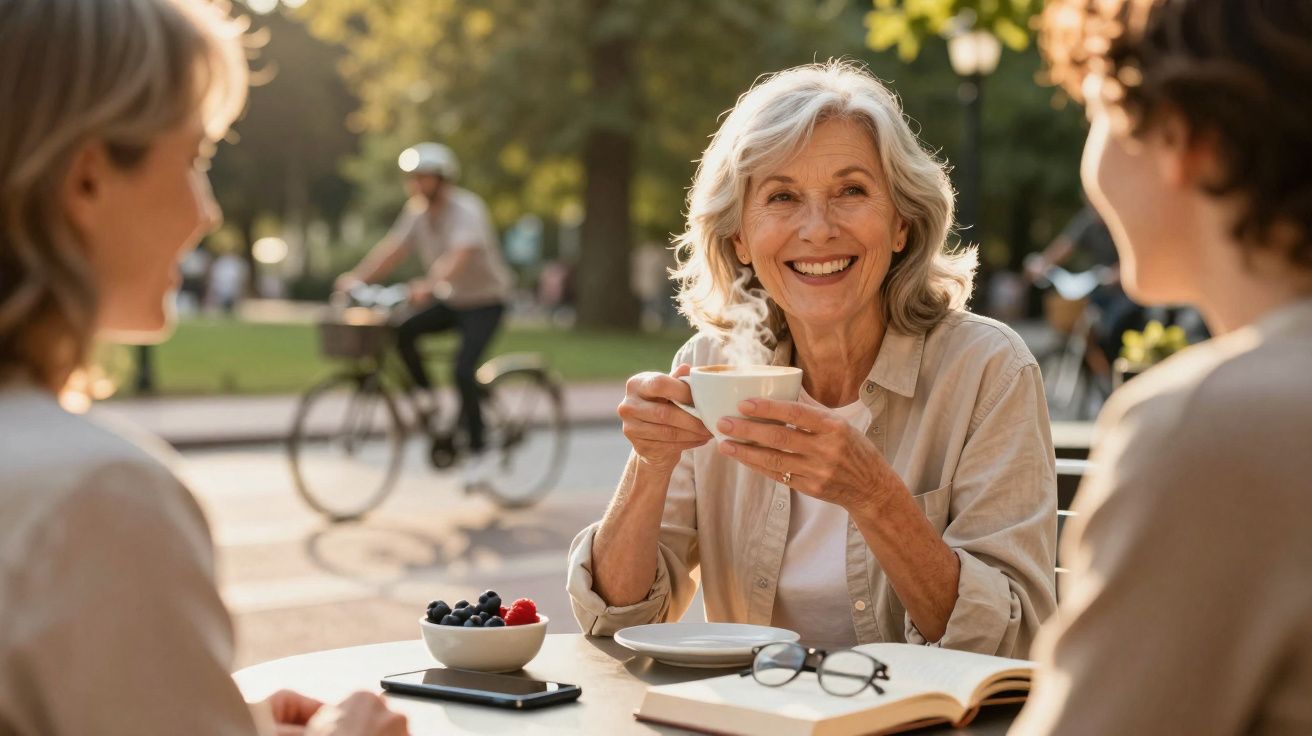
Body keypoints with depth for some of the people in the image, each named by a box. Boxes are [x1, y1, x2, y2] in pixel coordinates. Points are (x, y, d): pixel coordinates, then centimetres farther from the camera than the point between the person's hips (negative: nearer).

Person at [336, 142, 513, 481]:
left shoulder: (466, 210, -24)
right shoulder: (417, 211, -1)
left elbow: (459, 255, -41)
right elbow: (392, 248, -6)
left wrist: (428, 285, -57)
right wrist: (357, 276, -20)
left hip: (485, 302, -7)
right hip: (449, 301, 7)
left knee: (462, 370, -22)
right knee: (401, 333, -19)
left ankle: (478, 449, -8)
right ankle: (425, 394, 1)